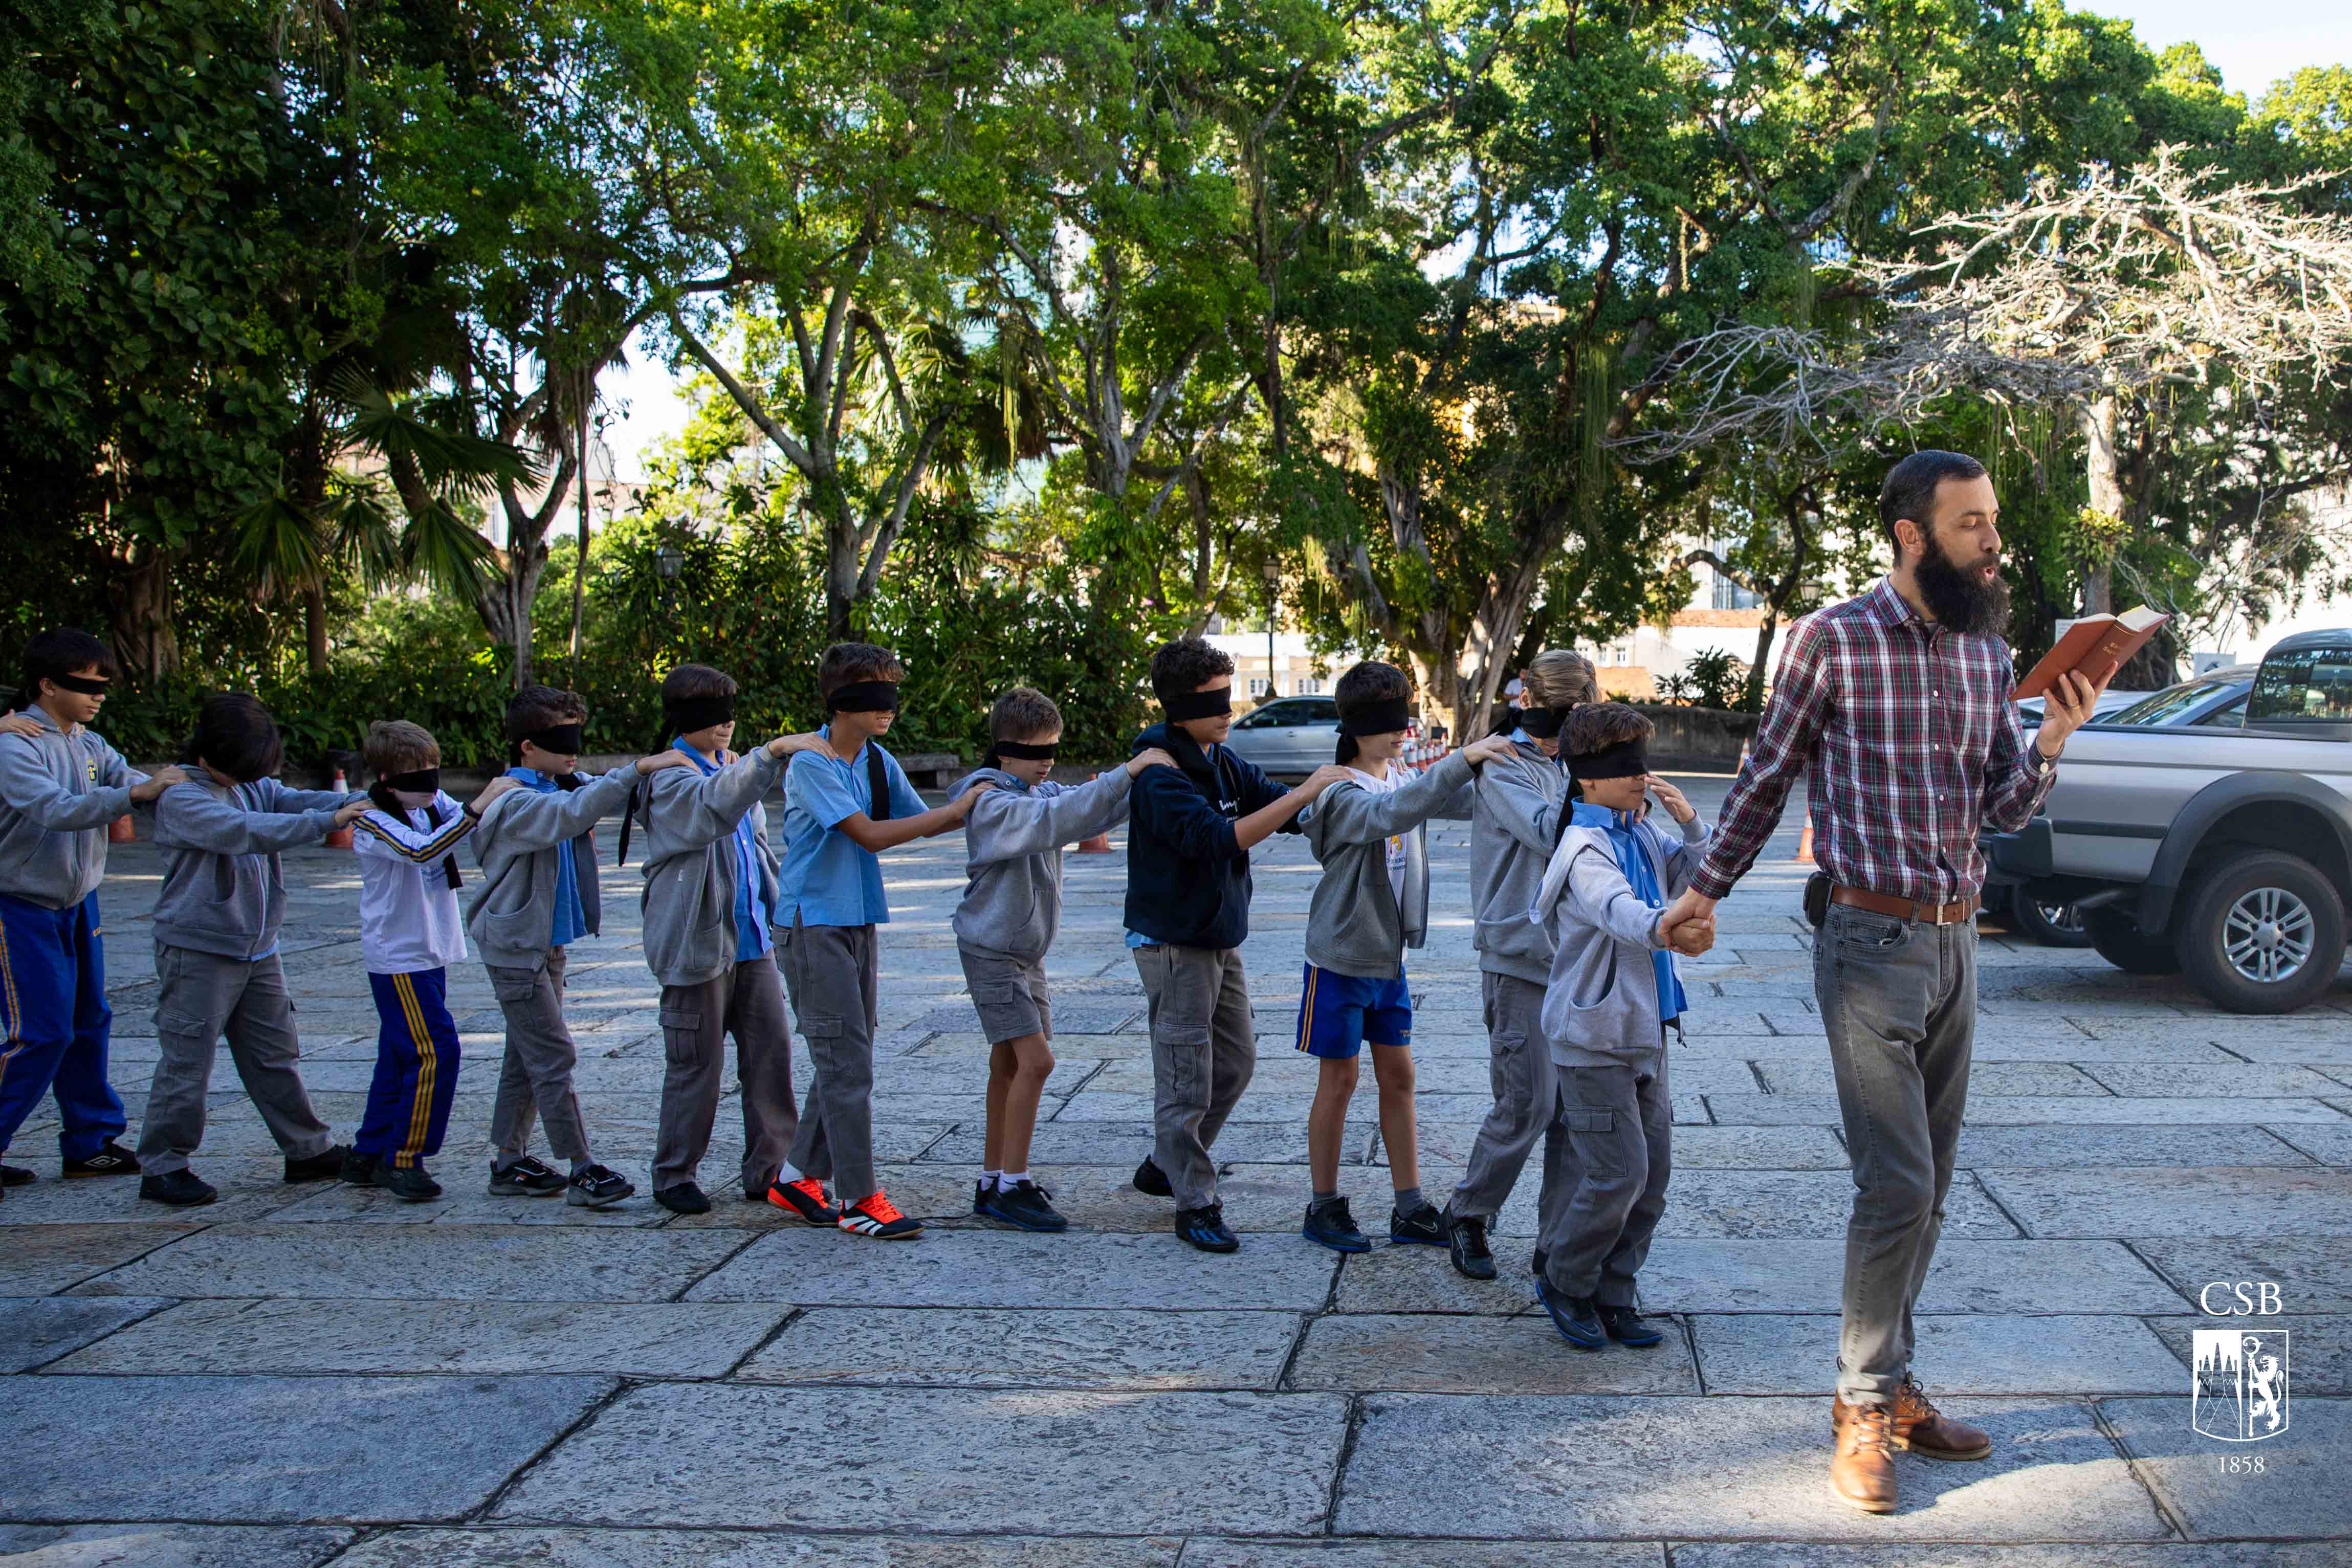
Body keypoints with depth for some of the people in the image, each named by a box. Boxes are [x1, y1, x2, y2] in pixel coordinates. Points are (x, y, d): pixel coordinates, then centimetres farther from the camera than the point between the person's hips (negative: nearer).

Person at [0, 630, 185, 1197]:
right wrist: (134, 794, -44)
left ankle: (90, 1143, 22)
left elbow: (130, 780, -4)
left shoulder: (89, 744, 6)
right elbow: (55, 809, -34)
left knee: (88, 1023, 12)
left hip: (78, 904, 8)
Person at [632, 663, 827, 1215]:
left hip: (752, 939, 7)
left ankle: (767, 1170, 12)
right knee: (697, 1065, 1)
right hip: (699, 942, -7)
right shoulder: (670, 780, -11)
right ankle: (673, 1176, 15)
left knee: (772, 1051, 4)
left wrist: (772, 913, 20)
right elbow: (715, 804, -33)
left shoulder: (733, 770, 15)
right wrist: (774, 751, -41)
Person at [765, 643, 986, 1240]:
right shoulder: (811, 764, -15)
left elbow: (924, 823, 15)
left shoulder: (878, 761, 9)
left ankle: (798, 1176, 23)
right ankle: (859, 1199, -5)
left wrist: (978, 804, -2)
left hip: (859, 920, 8)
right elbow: (870, 834, -21)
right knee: (846, 1060, -9)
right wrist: (958, 808, -18)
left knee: (846, 1057, 11)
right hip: (814, 920, -8)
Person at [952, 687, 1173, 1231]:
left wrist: (1144, 777, -21)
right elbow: (1058, 818, -35)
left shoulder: (1041, 792, 7)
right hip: (991, 948, -9)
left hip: (1026, 950, 9)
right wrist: (1126, 773, -39)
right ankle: (1011, 1186, -7)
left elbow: (1096, 811, -3)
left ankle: (993, 1181, 23)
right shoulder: (990, 801, -19)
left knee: (1010, 1064, 13)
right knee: (1034, 1061, -14)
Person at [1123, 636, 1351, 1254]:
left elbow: (1285, 812, 8)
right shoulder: (1159, 775, -20)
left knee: (1236, 1062, 16)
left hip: (1221, 938, 9)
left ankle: (1165, 1165, 31)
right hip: (1173, 942, -9)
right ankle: (1195, 1203, 8)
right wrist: (1303, 792, -32)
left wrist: (1327, 790, -11)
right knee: (1187, 1080, -3)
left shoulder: (1222, 761, 6)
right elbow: (1218, 838, -31)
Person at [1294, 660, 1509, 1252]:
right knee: (1339, 1079, 2)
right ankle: (1323, 1207, 14)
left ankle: (1410, 1208, 15)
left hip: (1389, 957, 7)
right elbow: (1389, 814, -38)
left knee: (1398, 1075, 8)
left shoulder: (1404, 780, 6)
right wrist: (1460, 761, -43)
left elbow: (1467, 801, 0)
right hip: (1341, 957, -7)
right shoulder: (1341, 793, -19)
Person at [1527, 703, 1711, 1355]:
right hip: (1593, 1035, -8)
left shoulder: (1641, 833, 8)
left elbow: (1691, 879, 16)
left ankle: (1614, 1294, 21)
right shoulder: (1586, 848, -19)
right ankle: (1564, 1283, 13)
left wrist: (1689, 824, -4)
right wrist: (1665, 929, -60)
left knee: (1653, 1169, 9)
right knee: (1617, 1172, -8)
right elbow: (1615, 908, -38)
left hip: (1644, 1032, 8)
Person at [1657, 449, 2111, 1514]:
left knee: (1924, 1189, 11)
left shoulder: (1989, 651, 9)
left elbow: (2004, 810, 10)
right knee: (1897, 1186, -9)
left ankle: (1885, 1384, 23)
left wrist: (2051, 742, -9)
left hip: (1956, 942, 6)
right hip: (1872, 942, -6)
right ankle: (1866, 1407, 4)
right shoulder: (1834, 639, -8)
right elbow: (1767, 775, 3)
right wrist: (1706, 889, 8)